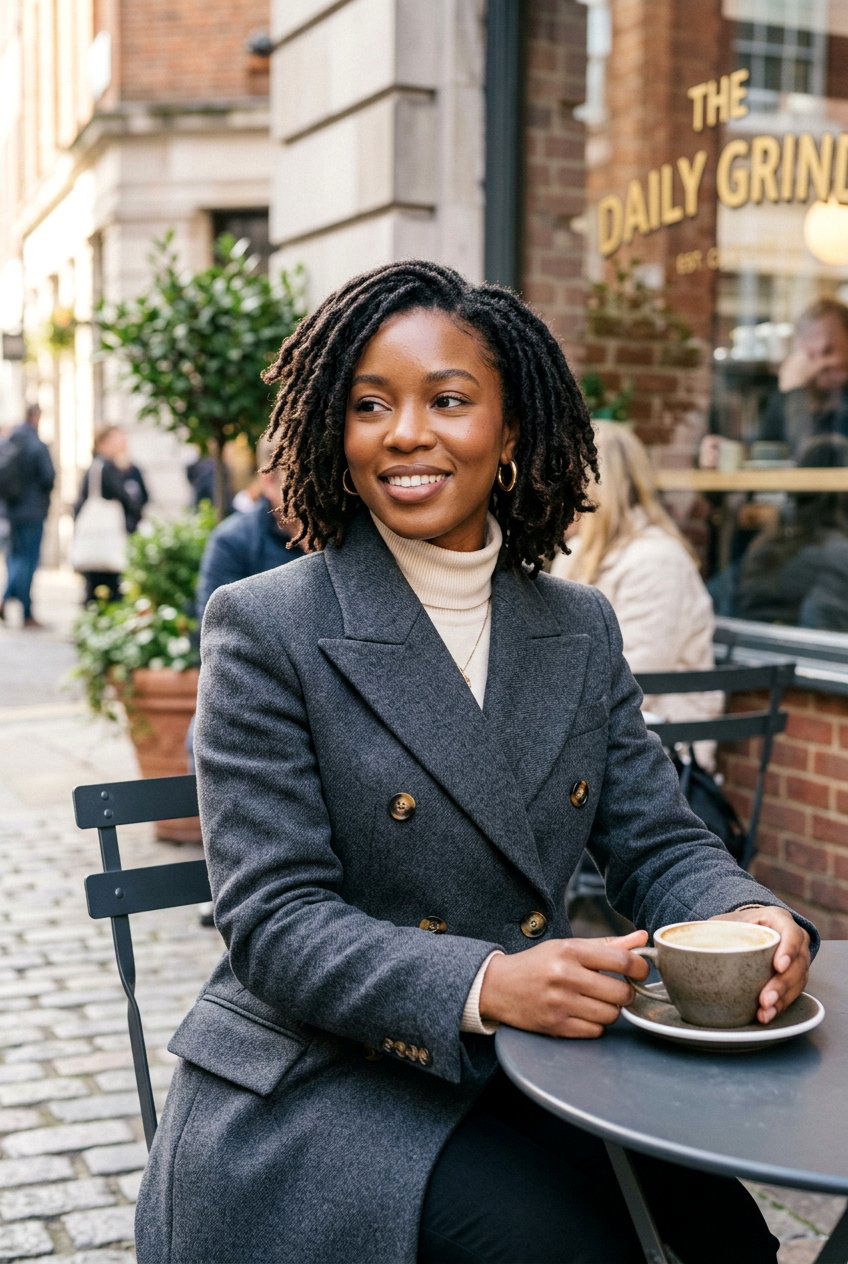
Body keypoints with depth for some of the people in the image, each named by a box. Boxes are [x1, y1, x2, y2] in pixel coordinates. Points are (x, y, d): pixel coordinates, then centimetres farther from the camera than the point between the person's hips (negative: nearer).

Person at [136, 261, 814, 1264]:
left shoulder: (582, 628, 7)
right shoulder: (265, 628, -9)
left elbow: (656, 842, 7)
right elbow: (273, 924, -14)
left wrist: (747, 918, -16)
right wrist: (484, 985, -28)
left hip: (534, 1062, 5)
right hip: (317, 1090, -4)